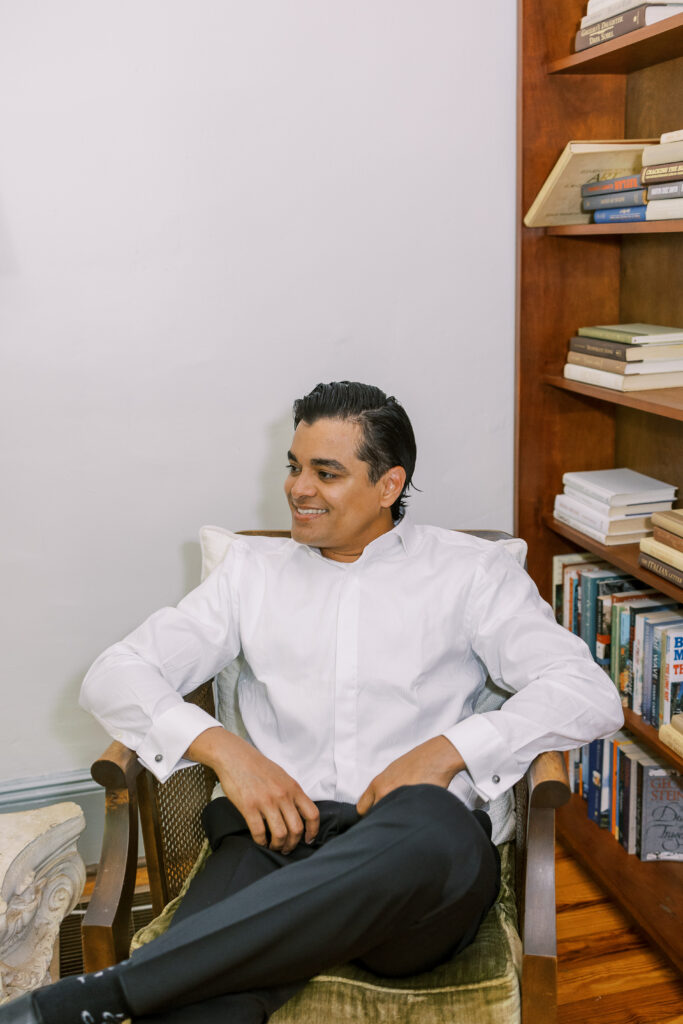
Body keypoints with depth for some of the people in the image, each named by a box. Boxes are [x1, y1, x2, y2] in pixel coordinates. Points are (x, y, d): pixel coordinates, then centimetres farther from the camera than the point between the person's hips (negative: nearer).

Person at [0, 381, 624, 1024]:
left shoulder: (471, 571, 13)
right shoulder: (254, 569, 20)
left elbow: (591, 693, 4)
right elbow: (114, 677, 12)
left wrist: (448, 749, -10)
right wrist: (221, 748, -7)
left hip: (420, 849, 1)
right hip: (277, 836, 0)